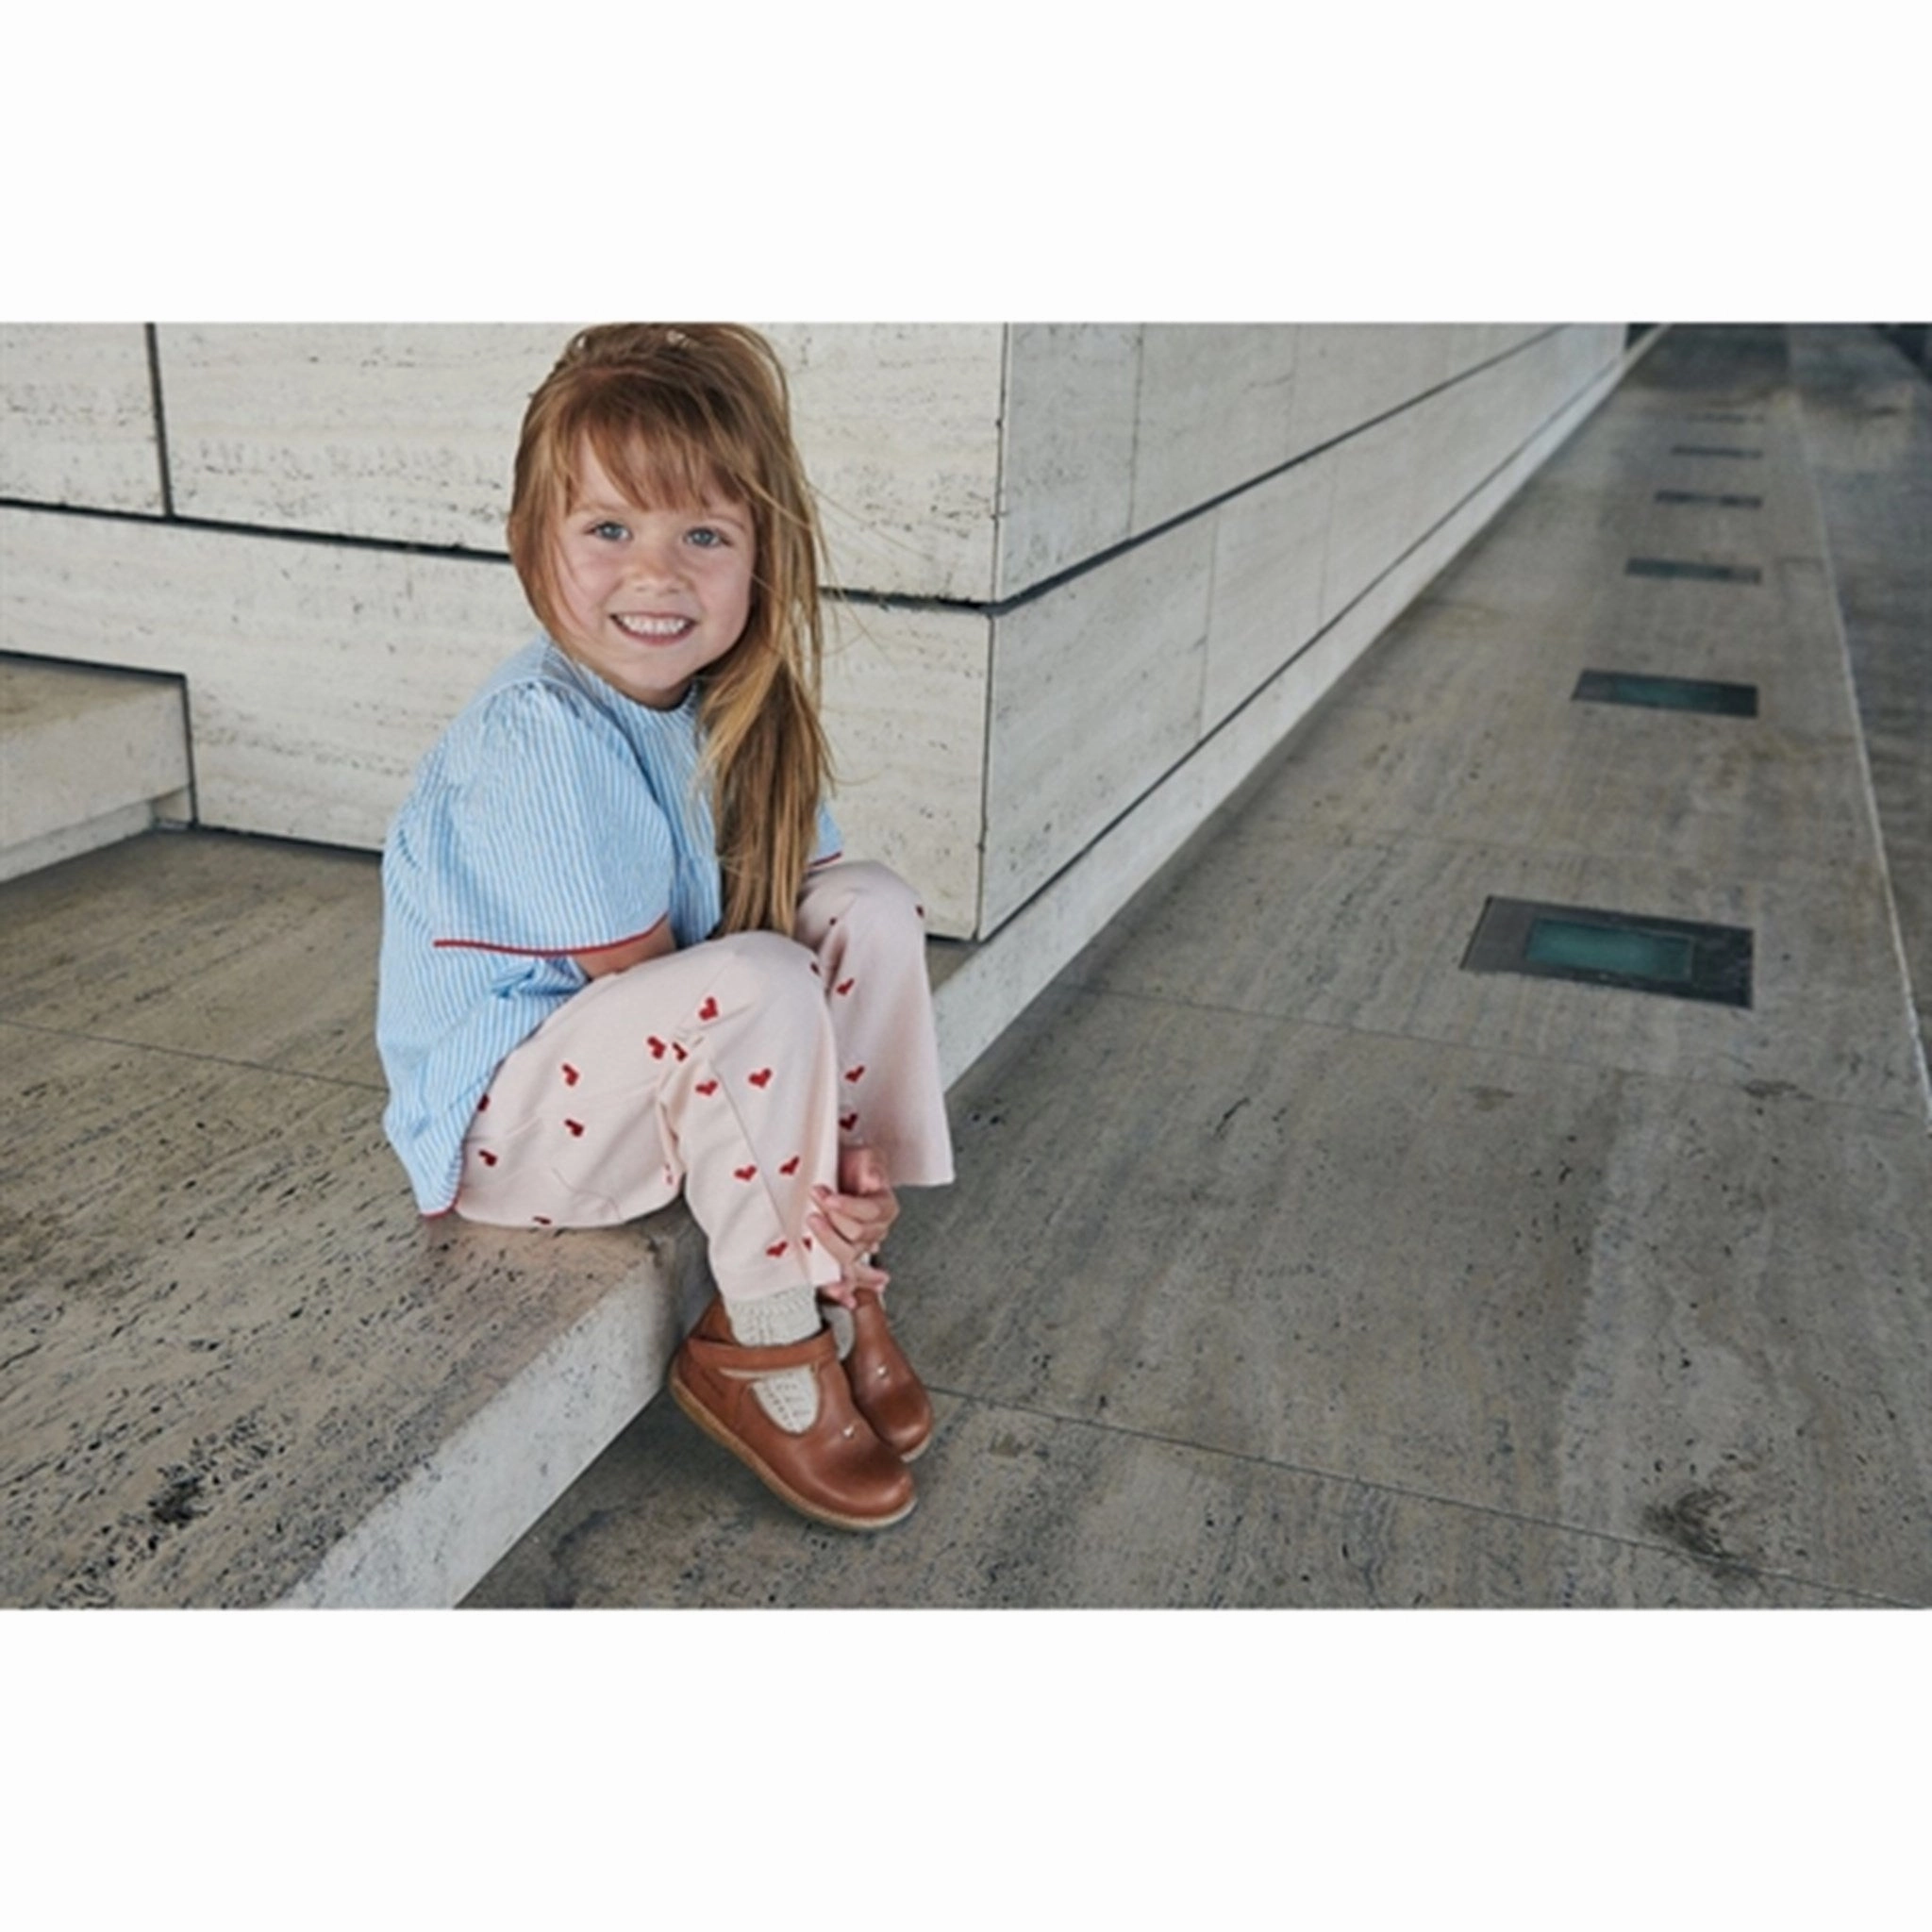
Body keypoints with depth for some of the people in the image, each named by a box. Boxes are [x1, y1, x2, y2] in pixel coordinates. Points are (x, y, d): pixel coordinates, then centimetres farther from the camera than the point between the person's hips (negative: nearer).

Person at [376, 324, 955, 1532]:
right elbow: (651, 987, -24)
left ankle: (839, 1278, -3)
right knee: (756, 986, -31)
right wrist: (798, 1172, -20)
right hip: (502, 1121, -7)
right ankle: (766, 1353, -10)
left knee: (873, 908, -9)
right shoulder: (537, 740, -28)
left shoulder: (739, 708, -5)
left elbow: (790, 921, -8)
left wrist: (838, 1151, -20)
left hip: (658, 1075, 7)